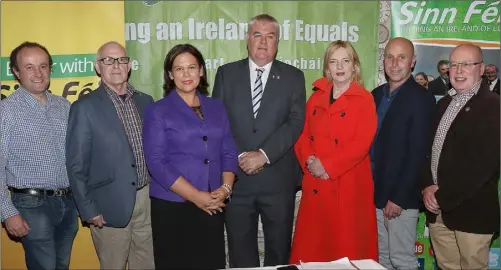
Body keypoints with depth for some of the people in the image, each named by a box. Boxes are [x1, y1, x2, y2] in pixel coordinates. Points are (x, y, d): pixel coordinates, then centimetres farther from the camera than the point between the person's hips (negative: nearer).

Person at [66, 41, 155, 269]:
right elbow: (76, 164, -8)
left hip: (149, 199, 5)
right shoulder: (85, 107, -8)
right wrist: (89, 210, -10)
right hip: (111, 205, -4)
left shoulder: (145, 101, 7)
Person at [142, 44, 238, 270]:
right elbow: (156, 162, -9)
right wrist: (195, 196, -15)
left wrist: (226, 188, -9)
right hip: (172, 206, -3)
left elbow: (229, 153, 9)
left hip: (213, 206, 3)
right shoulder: (158, 111, -1)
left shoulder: (217, 108, 11)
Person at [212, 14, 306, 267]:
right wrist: (239, 157, -11)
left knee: (278, 250, 13)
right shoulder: (226, 73, 6)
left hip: (278, 178, 0)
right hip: (236, 176, 1)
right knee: (240, 251, 12)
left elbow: (296, 122, -6)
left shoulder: (293, 77, 4)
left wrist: (264, 155, -16)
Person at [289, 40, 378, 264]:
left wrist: (328, 166, -17)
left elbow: (362, 143, -13)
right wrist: (309, 161, -9)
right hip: (315, 186, 5)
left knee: (346, 248, 3)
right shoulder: (316, 98, 13)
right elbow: (303, 136, 10)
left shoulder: (364, 100, -2)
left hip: (348, 186, -4)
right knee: (311, 248, 7)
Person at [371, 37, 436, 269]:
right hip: (374, 193, 6)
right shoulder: (376, 94, 10)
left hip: (401, 197, -6)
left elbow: (418, 153, -15)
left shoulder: (421, 98, -11)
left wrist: (399, 198, -17)